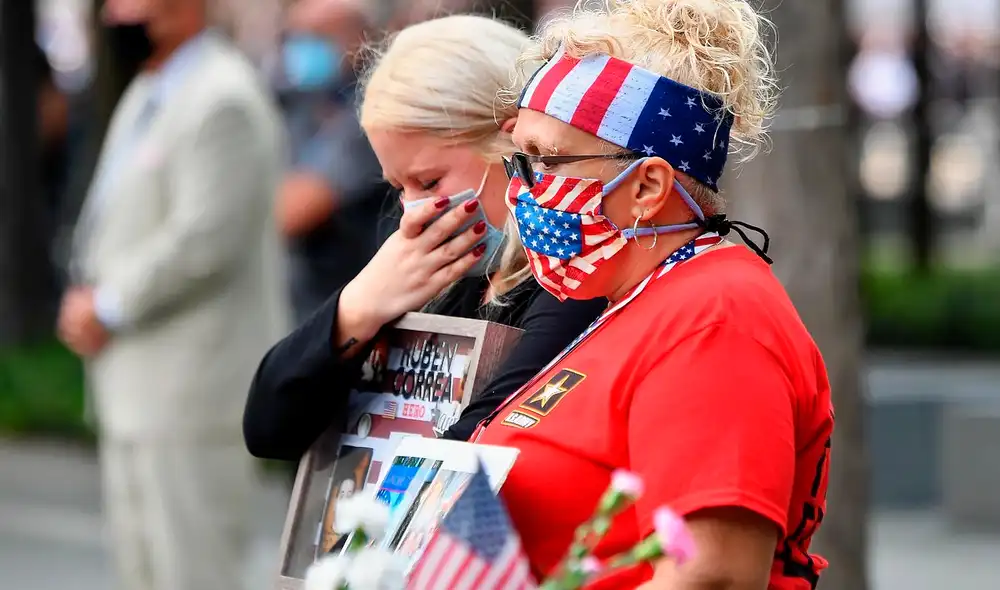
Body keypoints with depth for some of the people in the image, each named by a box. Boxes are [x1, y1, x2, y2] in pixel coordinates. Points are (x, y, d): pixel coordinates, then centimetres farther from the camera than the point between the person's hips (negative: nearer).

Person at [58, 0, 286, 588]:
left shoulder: (222, 101, -16)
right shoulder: (147, 95, 17)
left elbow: (205, 238, -23)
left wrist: (108, 308, -14)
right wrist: (86, 295, 6)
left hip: (191, 383, -10)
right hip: (138, 385, 10)